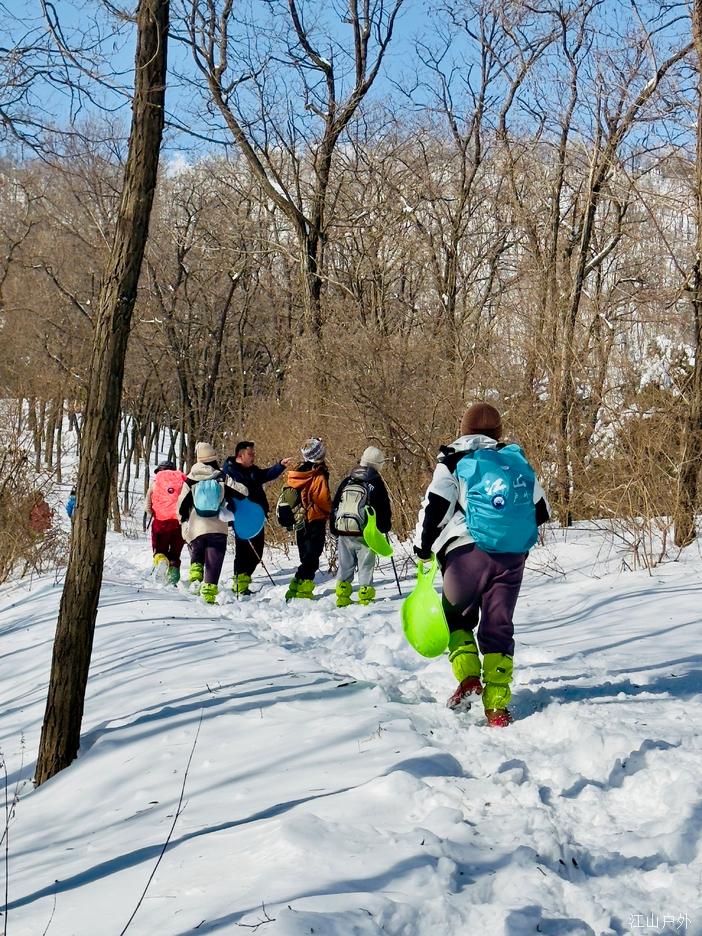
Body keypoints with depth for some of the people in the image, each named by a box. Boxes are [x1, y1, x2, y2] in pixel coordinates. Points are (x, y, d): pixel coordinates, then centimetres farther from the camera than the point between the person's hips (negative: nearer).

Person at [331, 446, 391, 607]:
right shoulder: (376, 483, -5)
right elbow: (384, 509, -2)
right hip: (365, 533, -4)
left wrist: (334, 528, 21)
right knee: (366, 565, 3)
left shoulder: (347, 482, 9)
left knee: (345, 565, 11)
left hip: (343, 533, 4)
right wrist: (385, 526, 15)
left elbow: (335, 506, 13)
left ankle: (342, 596, 10)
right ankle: (365, 595, 2)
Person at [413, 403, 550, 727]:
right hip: (512, 558, 3)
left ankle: (468, 676, -1)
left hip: (466, 553, -3)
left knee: (457, 617, 18)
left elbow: (435, 506, -8)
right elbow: (541, 511, 19)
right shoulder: (517, 461, 14)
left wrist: (423, 546, 5)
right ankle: (497, 706, 3)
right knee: (498, 627, 8)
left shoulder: (454, 462, 2)